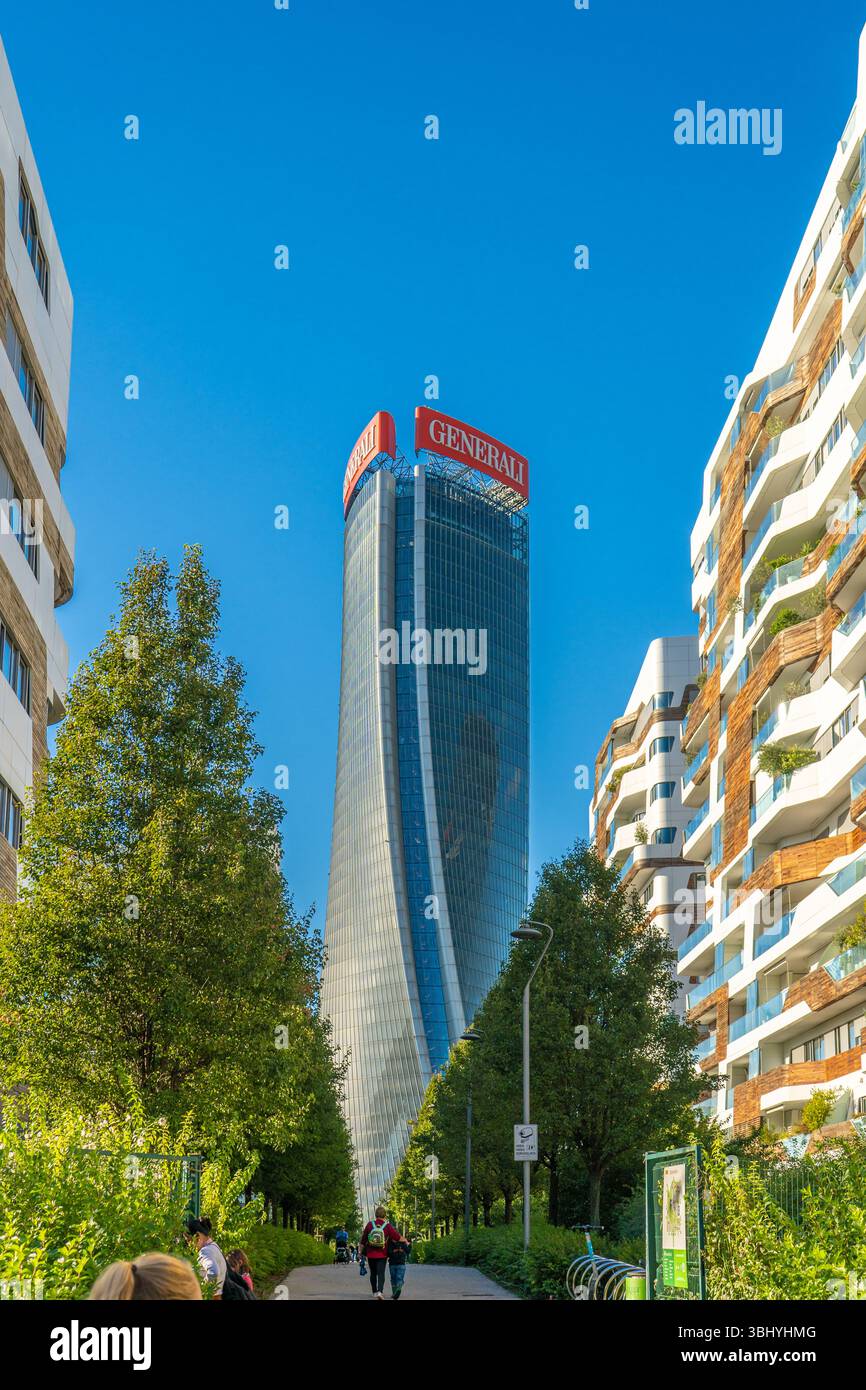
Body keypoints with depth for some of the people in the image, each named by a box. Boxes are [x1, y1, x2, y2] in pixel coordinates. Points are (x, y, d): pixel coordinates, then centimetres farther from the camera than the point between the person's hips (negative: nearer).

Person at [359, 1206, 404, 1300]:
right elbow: (398, 1237, -4)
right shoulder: (387, 1226, -8)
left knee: (373, 1273, 16)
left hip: (370, 1254, 2)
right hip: (382, 1255, -2)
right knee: (381, 1273, -2)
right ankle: (379, 1291, -20)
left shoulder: (370, 1224, -4)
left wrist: (361, 1252, 12)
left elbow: (363, 1240, 1)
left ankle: (375, 1292, 25)